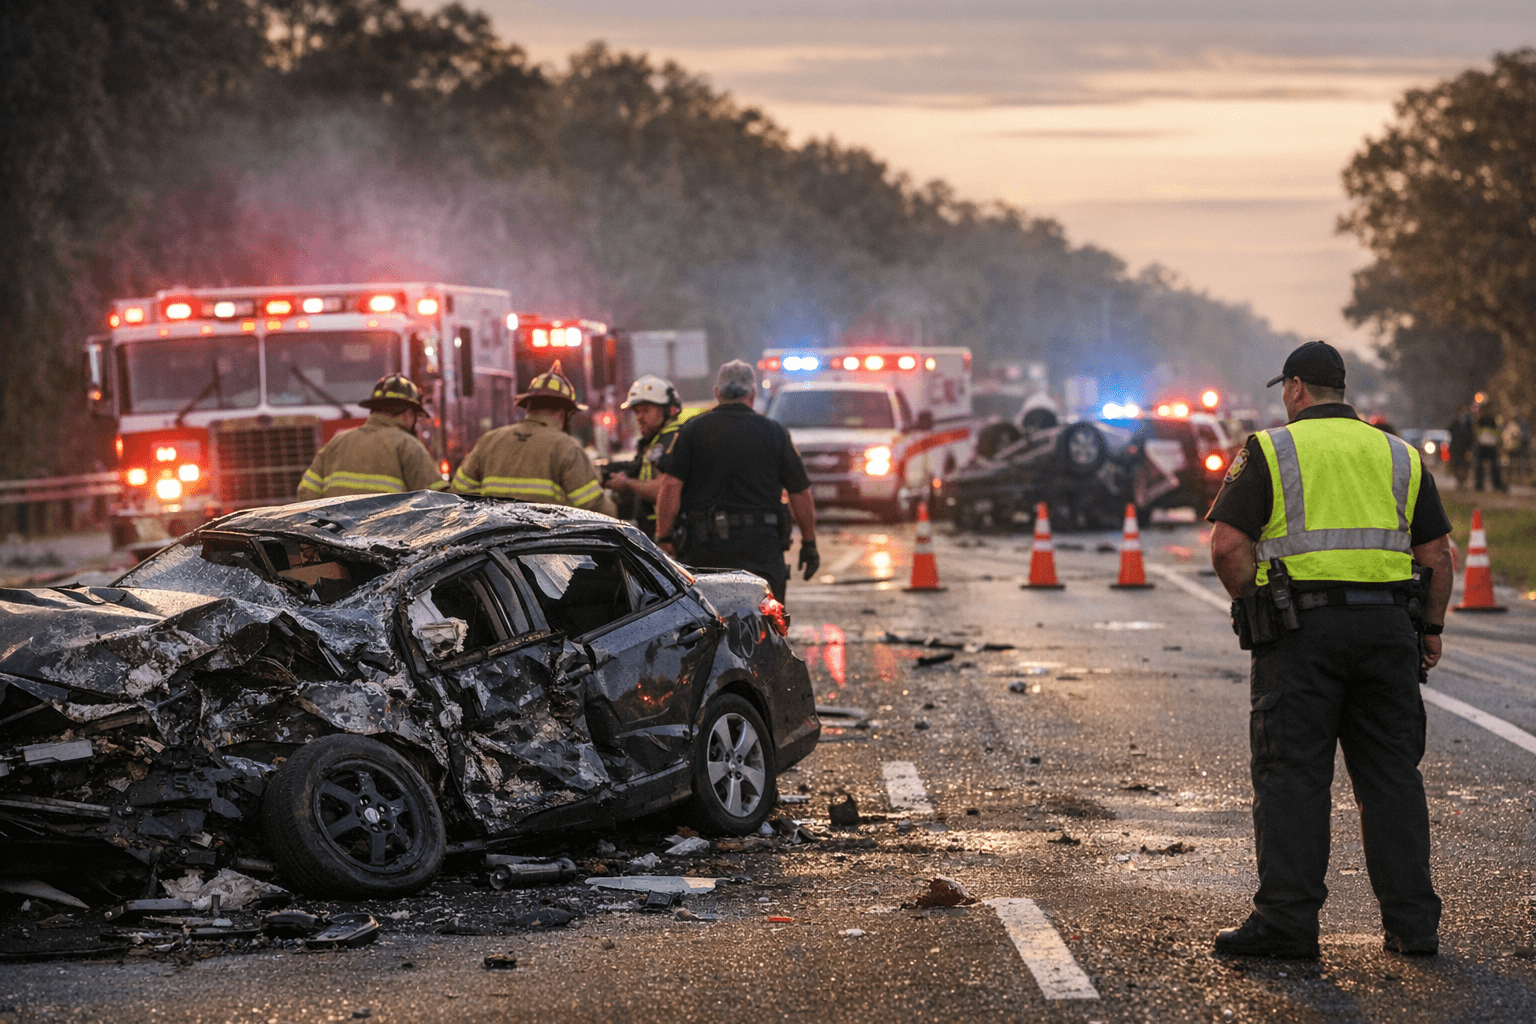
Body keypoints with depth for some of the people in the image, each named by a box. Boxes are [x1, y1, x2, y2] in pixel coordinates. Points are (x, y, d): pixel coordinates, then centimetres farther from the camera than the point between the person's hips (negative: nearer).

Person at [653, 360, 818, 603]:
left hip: (704, 546, 1)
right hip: (761, 545, -1)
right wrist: (809, 544, 16)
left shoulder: (692, 430, 3)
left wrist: (664, 538, 0)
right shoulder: (774, 433, 3)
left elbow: (670, 487, -5)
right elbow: (800, 493, 6)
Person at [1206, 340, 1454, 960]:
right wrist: (1432, 630, 18)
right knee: (1391, 776, 8)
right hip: (1387, 628, 4)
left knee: (1291, 775, -2)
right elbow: (1437, 554, 9)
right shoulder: (1398, 456, 13)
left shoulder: (1270, 451, 2)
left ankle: (1287, 921, -6)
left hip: (1302, 630, -4)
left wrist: (1253, 607, 4)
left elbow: (1228, 544, -9)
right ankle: (1412, 922, 7)